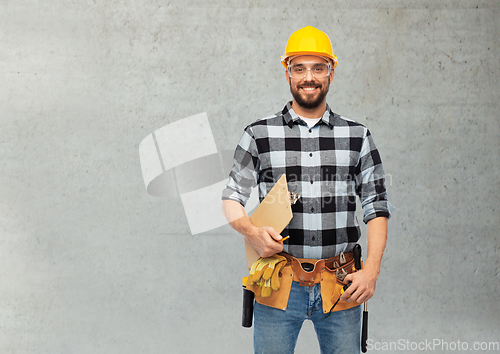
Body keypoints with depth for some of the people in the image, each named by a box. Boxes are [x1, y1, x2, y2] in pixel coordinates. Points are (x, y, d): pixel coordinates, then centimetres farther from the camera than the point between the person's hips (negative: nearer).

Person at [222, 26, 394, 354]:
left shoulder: (357, 136, 6)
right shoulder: (259, 135, 3)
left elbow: (377, 207, 6)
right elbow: (231, 199, 6)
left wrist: (372, 270, -5)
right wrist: (252, 231, -14)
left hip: (341, 287, 1)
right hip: (279, 285, -1)